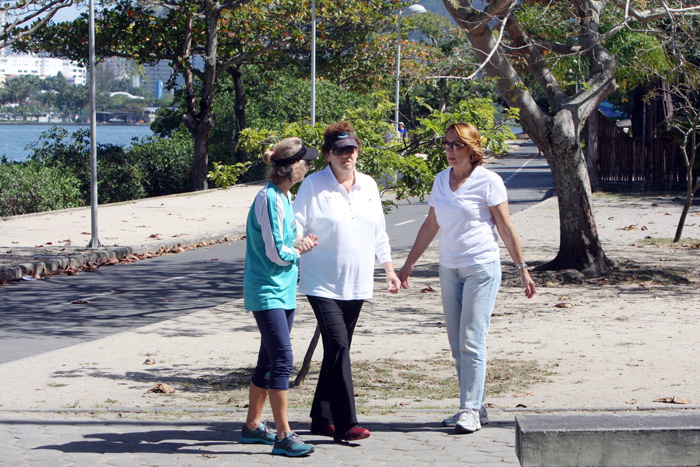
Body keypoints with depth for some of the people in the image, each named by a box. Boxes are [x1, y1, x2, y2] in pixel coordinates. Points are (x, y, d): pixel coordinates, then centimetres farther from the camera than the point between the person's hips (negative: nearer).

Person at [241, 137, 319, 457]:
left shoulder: (284, 197, 13)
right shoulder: (269, 199, -17)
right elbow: (276, 253, -19)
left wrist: (299, 245, 0)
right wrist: (298, 250, -1)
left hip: (284, 290, 10)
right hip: (267, 291, -10)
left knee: (269, 360, 14)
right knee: (282, 360, -12)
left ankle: (252, 426, 24)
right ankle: (283, 436, -11)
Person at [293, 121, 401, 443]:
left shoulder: (368, 185, 10)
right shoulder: (313, 186, -6)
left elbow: (378, 232, 20)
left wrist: (389, 268, 19)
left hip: (357, 285, 6)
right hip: (322, 284, -6)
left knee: (338, 351, 9)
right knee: (337, 346, -15)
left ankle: (322, 419, 19)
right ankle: (346, 424, -15)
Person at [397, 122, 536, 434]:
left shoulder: (488, 181, -7)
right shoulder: (441, 180, 10)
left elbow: (506, 228, -4)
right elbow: (431, 226, 19)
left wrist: (522, 269, -5)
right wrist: (408, 265, 21)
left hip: (482, 268, -6)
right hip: (449, 269, 6)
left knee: (471, 341, -10)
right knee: (457, 344, 7)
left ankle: (470, 409, -5)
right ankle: (475, 407, 15)